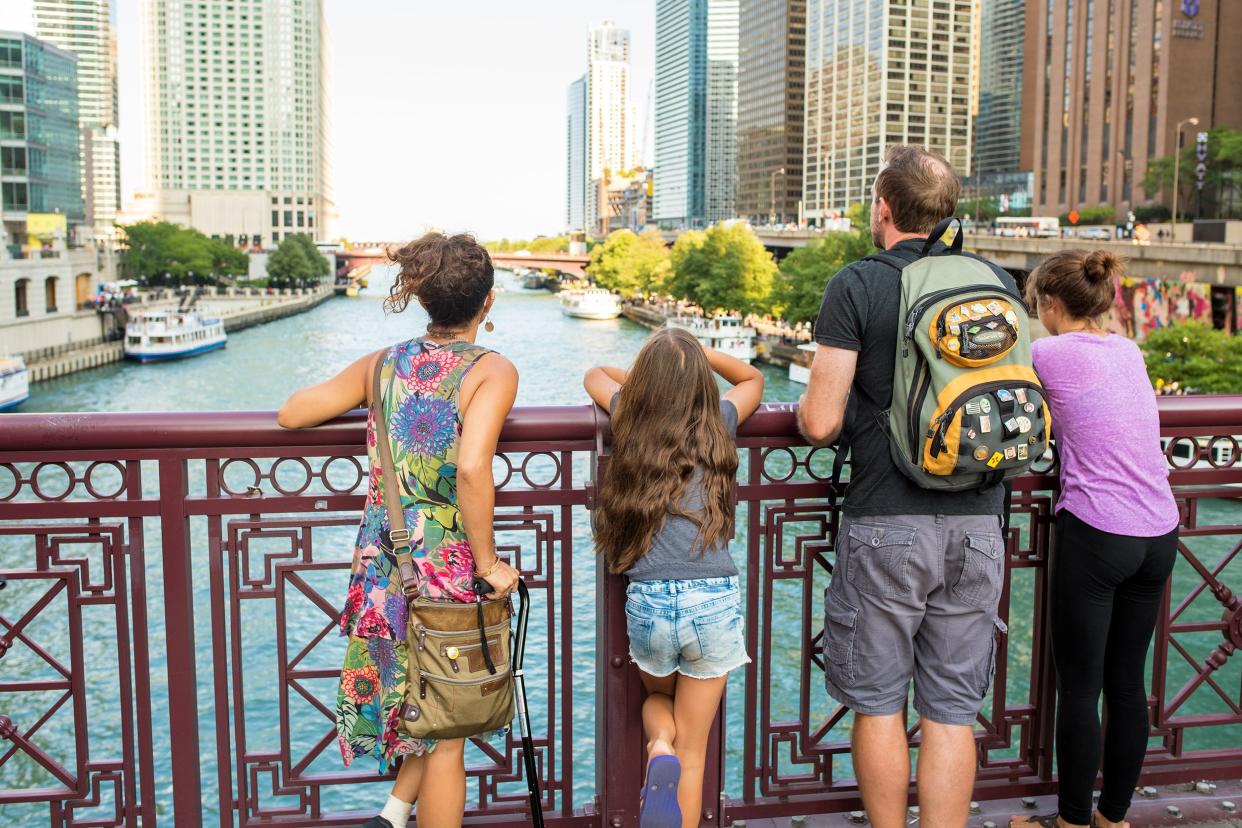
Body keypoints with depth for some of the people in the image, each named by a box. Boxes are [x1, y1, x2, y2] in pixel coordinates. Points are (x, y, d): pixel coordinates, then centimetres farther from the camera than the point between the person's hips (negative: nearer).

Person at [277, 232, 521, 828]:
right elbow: (472, 469, -24)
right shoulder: (492, 370, -10)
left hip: (383, 568, 5)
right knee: (446, 734, 11)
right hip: (449, 571, -5)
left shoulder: (383, 364, 6)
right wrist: (488, 563, -14)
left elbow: (291, 414, 11)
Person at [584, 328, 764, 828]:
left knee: (657, 697, 31)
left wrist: (650, 377, 36)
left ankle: (658, 747, 0)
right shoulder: (717, 425, 5)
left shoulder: (632, 421, 4)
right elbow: (753, 379, 28)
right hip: (715, 602, 0)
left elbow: (596, 375, 27)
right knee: (694, 751, 14)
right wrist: (695, 355, 22)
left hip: (648, 602, 0)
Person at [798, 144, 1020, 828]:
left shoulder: (857, 285, -8)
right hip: (978, 524, 4)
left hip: (887, 525, -4)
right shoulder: (999, 282, 6)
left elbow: (821, 424, -12)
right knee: (951, 712, 11)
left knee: (879, 705, 11)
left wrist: (804, 407, 11)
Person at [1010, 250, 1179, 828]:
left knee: (1080, 688, 6)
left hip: (1096, 537, -7)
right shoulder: (1129, 352, 12)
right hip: (1159, 535, 7)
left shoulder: (1050, 353, -8)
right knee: (1128, 682, 16)